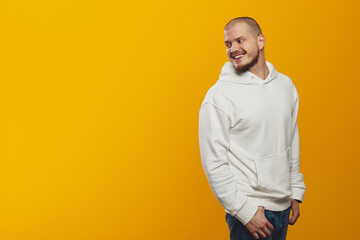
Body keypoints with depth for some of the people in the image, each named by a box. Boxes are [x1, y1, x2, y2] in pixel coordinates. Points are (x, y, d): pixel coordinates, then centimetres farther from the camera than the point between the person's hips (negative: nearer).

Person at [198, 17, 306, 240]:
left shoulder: (285, 84, 5)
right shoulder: (219, 96, -14)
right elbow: (214, 163, -15)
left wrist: (296, 191, 12)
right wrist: (246, 211, -16)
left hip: (283, 206, 6)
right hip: (248, 210, -5)